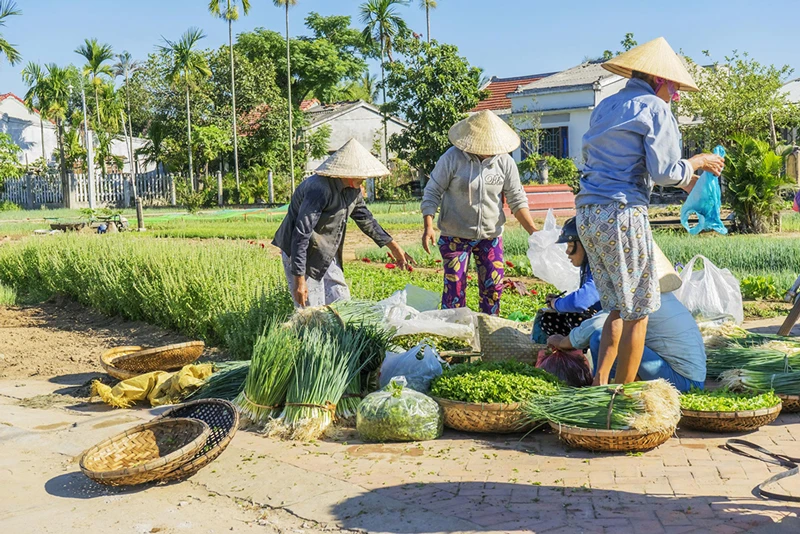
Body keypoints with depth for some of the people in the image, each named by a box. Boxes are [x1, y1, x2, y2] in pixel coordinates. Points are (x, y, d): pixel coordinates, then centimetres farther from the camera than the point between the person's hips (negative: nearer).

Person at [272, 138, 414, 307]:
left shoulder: (352, 189, 0)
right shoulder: (320, 189, -28)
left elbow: (365, 218, 17)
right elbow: (301, 235, -30)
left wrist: (393, 246, 18)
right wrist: (299, 279, -30)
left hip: (327, 256, 9)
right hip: (300, 256, -9)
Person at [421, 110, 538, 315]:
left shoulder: (504, 161, -3)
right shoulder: (452, 158, -12)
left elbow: (517, 200, 3)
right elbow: (432, 193, -7)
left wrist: (533, 231, -6)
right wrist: (428, 226, -19)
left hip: (491, 235, 3)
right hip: (455, 235, -3)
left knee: (493, 286, 5)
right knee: (455, 286, -3)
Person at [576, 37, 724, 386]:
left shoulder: (605, 107, 20)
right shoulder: (655, 109, -4)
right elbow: (663, 172, -11)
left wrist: (681, 180, 27)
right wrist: (698, 162, 9)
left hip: (587, 214, 8)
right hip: (623, 214, -8)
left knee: (618, 307, 17)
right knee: (637, 312, 4)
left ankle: (599, 382, 10)